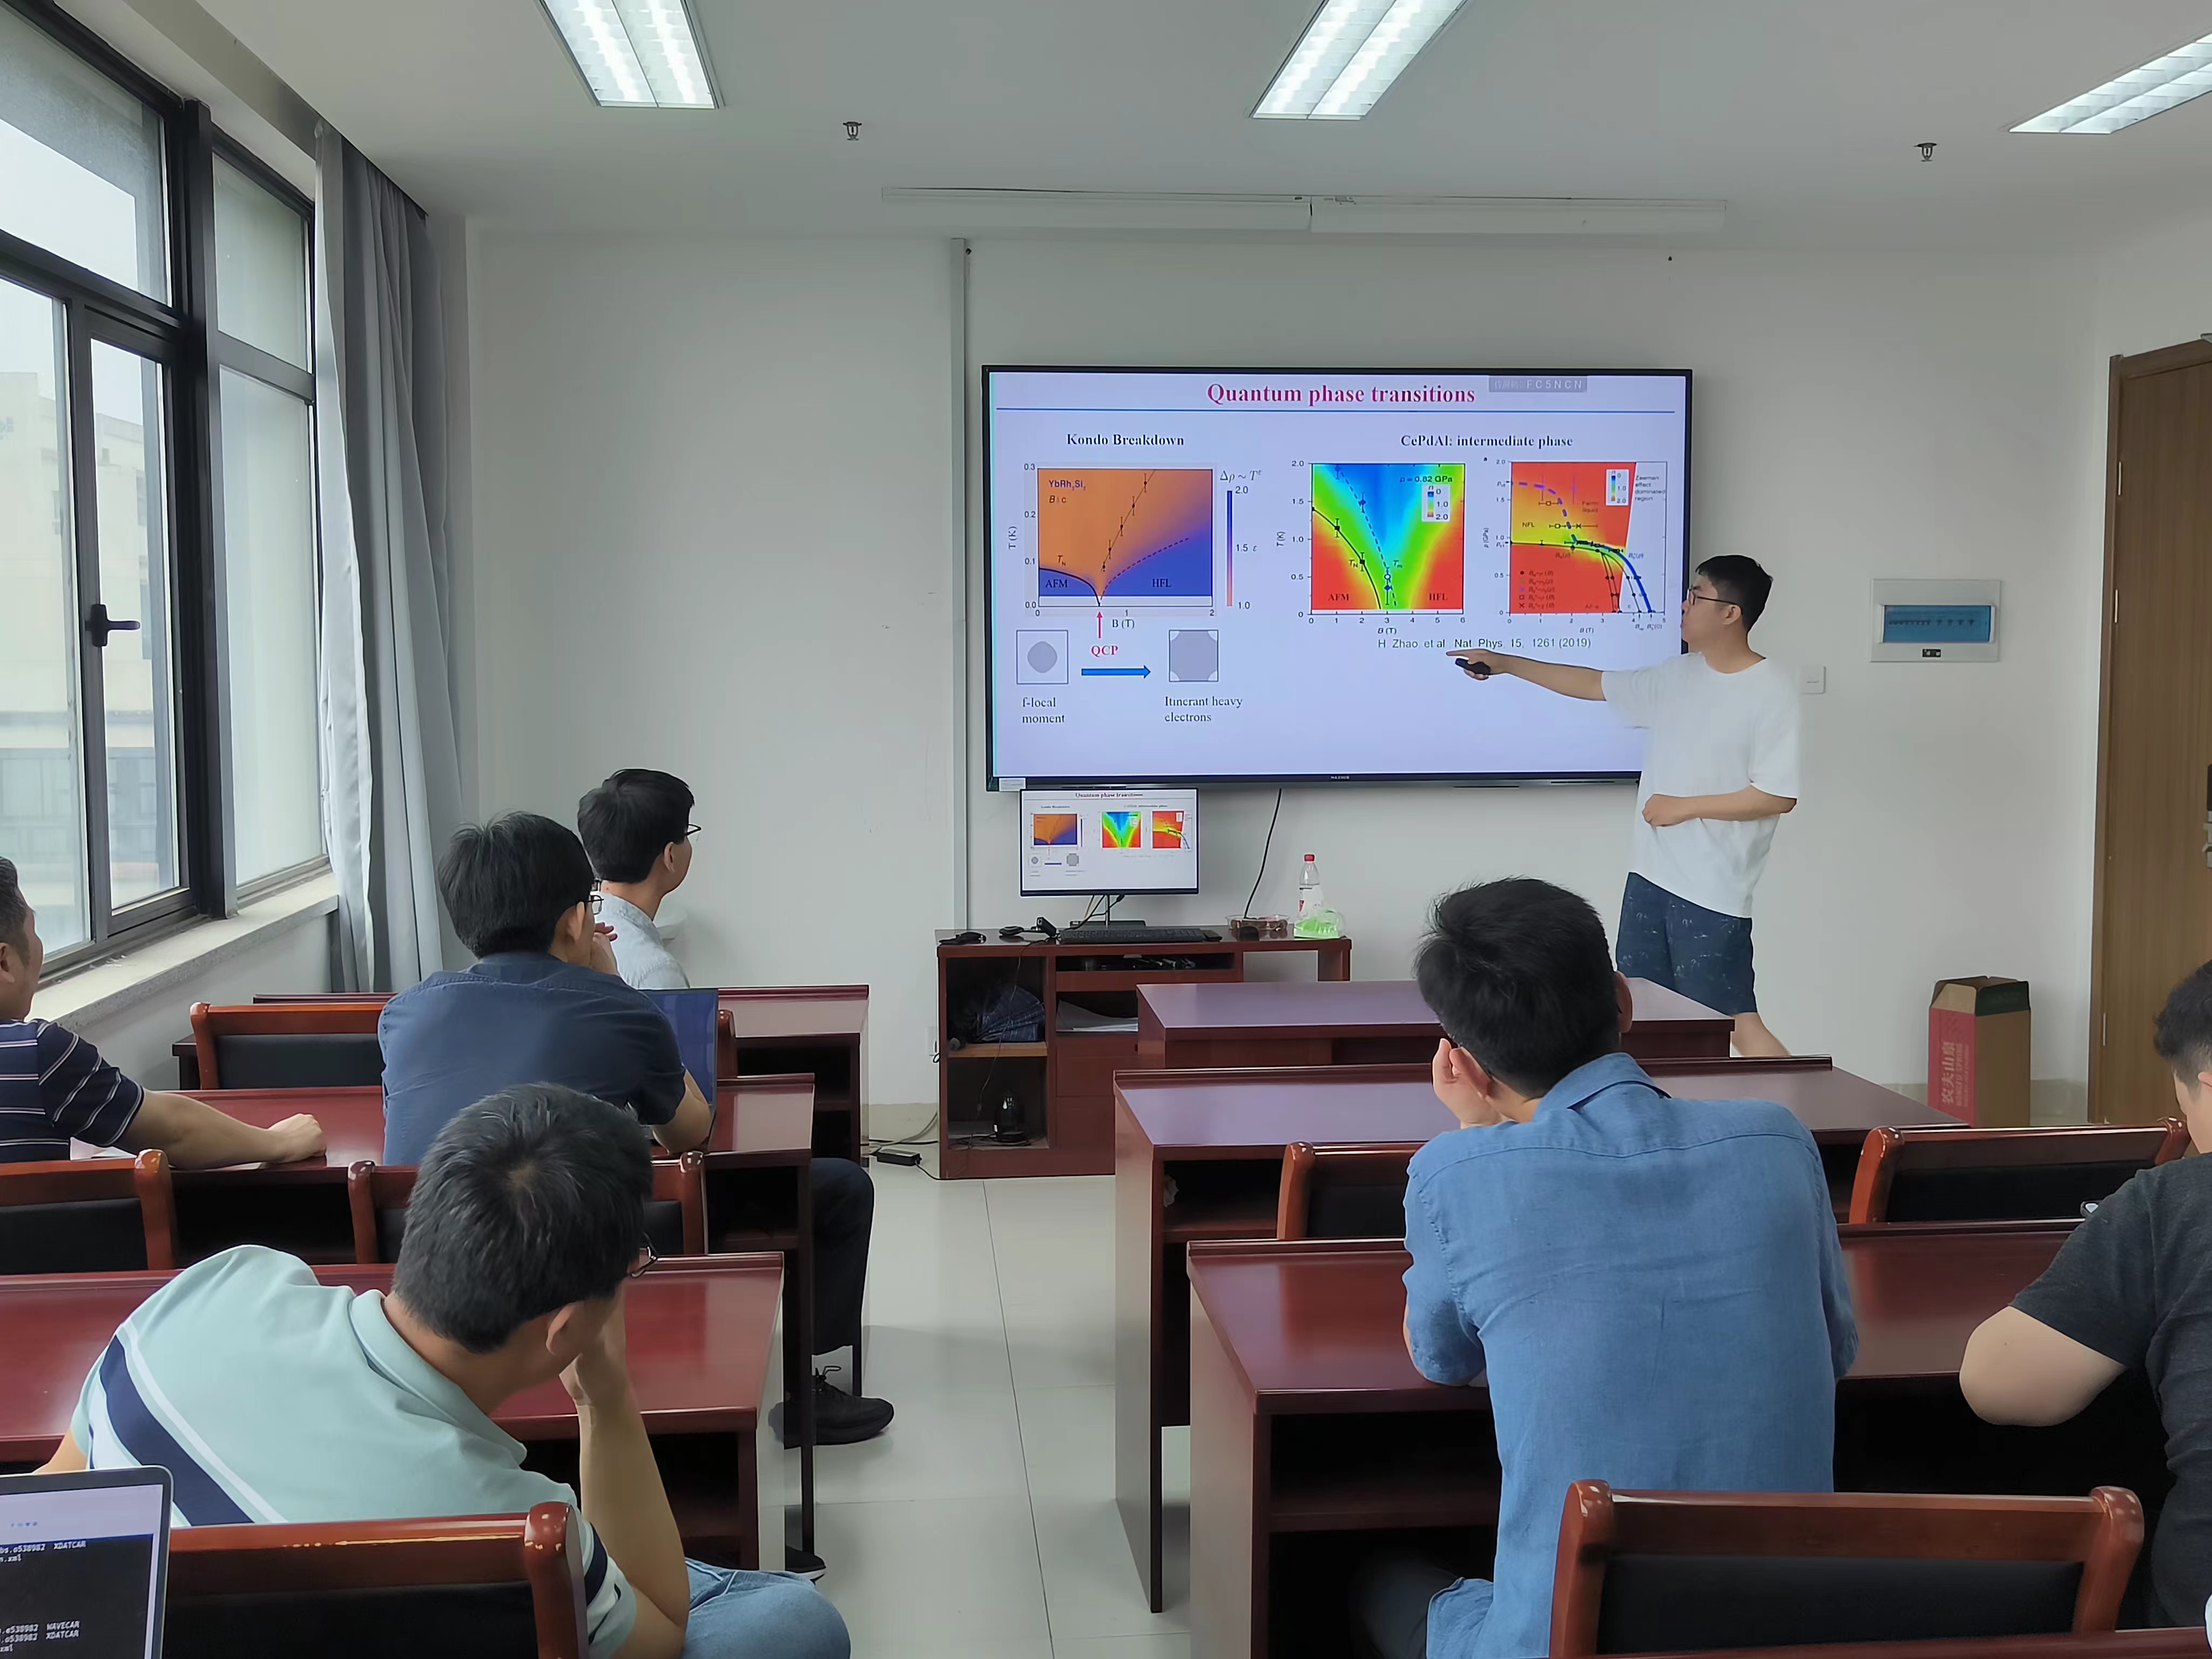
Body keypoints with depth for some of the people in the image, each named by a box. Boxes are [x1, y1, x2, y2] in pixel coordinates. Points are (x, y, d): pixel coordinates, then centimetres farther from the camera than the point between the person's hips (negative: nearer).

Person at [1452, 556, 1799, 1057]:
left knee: (1735, 1020, -6)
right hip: (1650, 873, 8)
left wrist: (1686, 807, -13)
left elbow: (1779, 796, -16)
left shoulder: (1771, 693, -12)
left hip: (1713, 889, -7)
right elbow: (1596, 685, 19)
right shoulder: (1679, 676, 8)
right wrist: (1505, 663, 18)